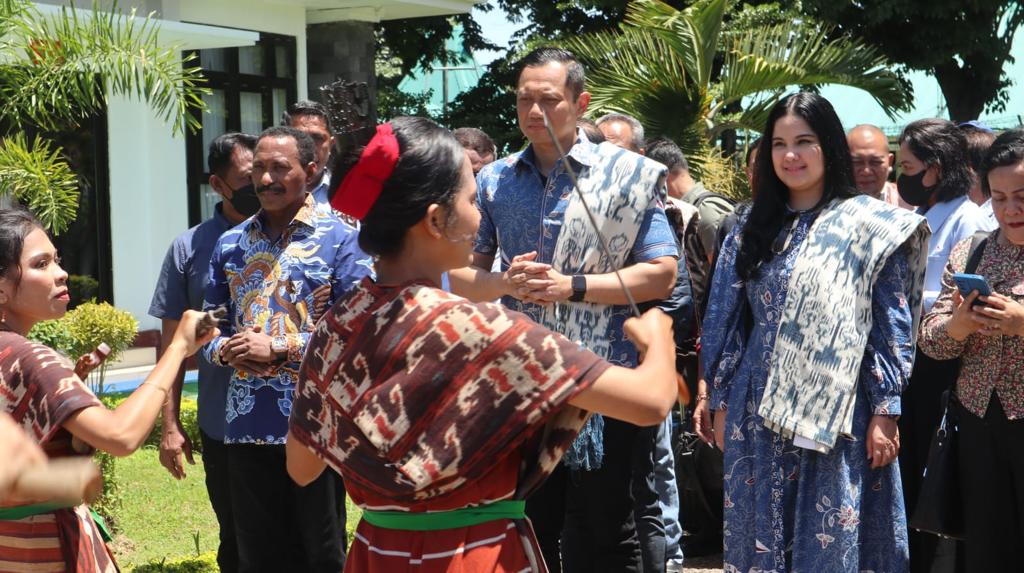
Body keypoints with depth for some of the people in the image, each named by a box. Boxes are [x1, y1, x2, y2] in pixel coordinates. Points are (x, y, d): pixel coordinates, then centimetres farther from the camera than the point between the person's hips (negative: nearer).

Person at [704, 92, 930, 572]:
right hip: (758, 415, 4)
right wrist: (721, 406, 9)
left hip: (836, 418, -4)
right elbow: (726, 323, 11)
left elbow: (893, 329, -4)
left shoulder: (870, 226, -2)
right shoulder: (753, 228, 10)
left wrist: (884, 414, -9)